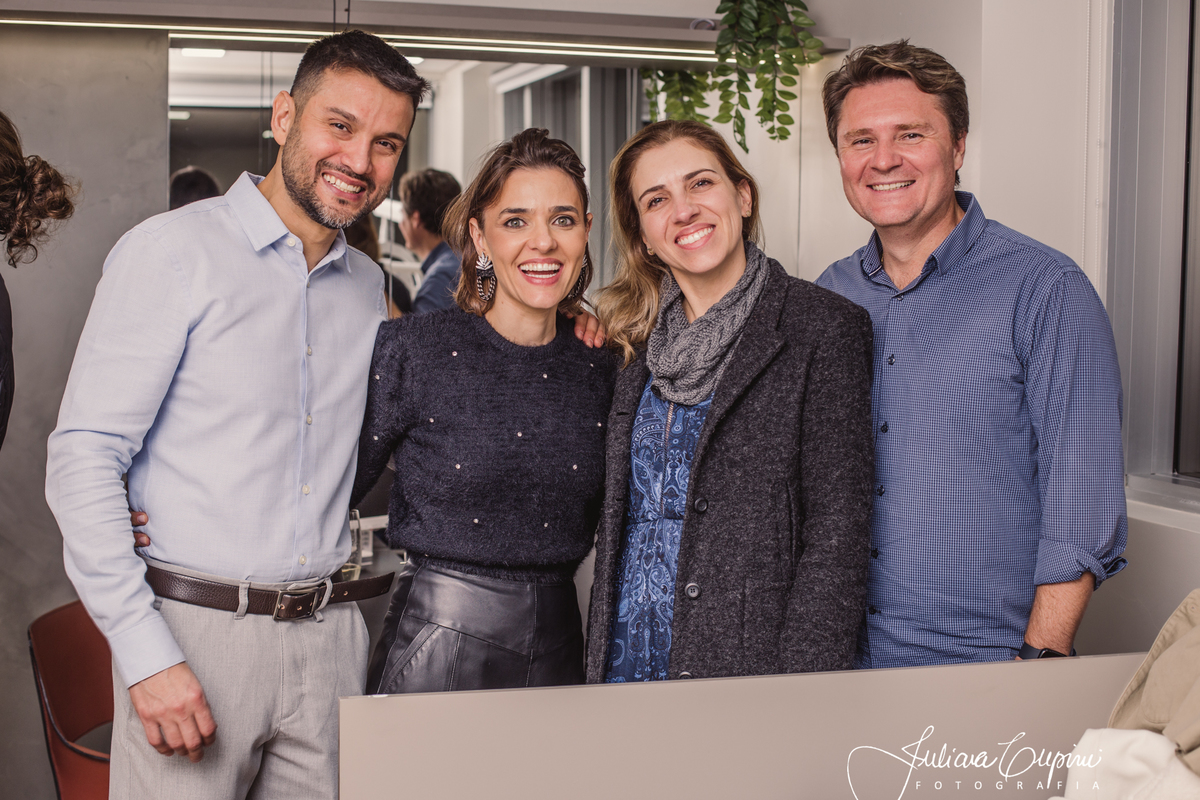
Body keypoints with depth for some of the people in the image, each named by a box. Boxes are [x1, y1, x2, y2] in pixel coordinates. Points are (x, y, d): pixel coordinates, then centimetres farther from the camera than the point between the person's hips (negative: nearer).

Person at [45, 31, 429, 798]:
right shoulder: (171, 252, -6)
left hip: (328, 635, 5)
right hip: (193, 629, -5)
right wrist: (147, 655, -16)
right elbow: (84, 459, -10)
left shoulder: (369, 286, 12)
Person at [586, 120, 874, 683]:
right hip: (623, 662, 5)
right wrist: (598, 668, 8)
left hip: (747, 659, -4)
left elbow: (836, 535, -11)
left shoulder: (825, 327, -7)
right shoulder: (640, 340, 9)